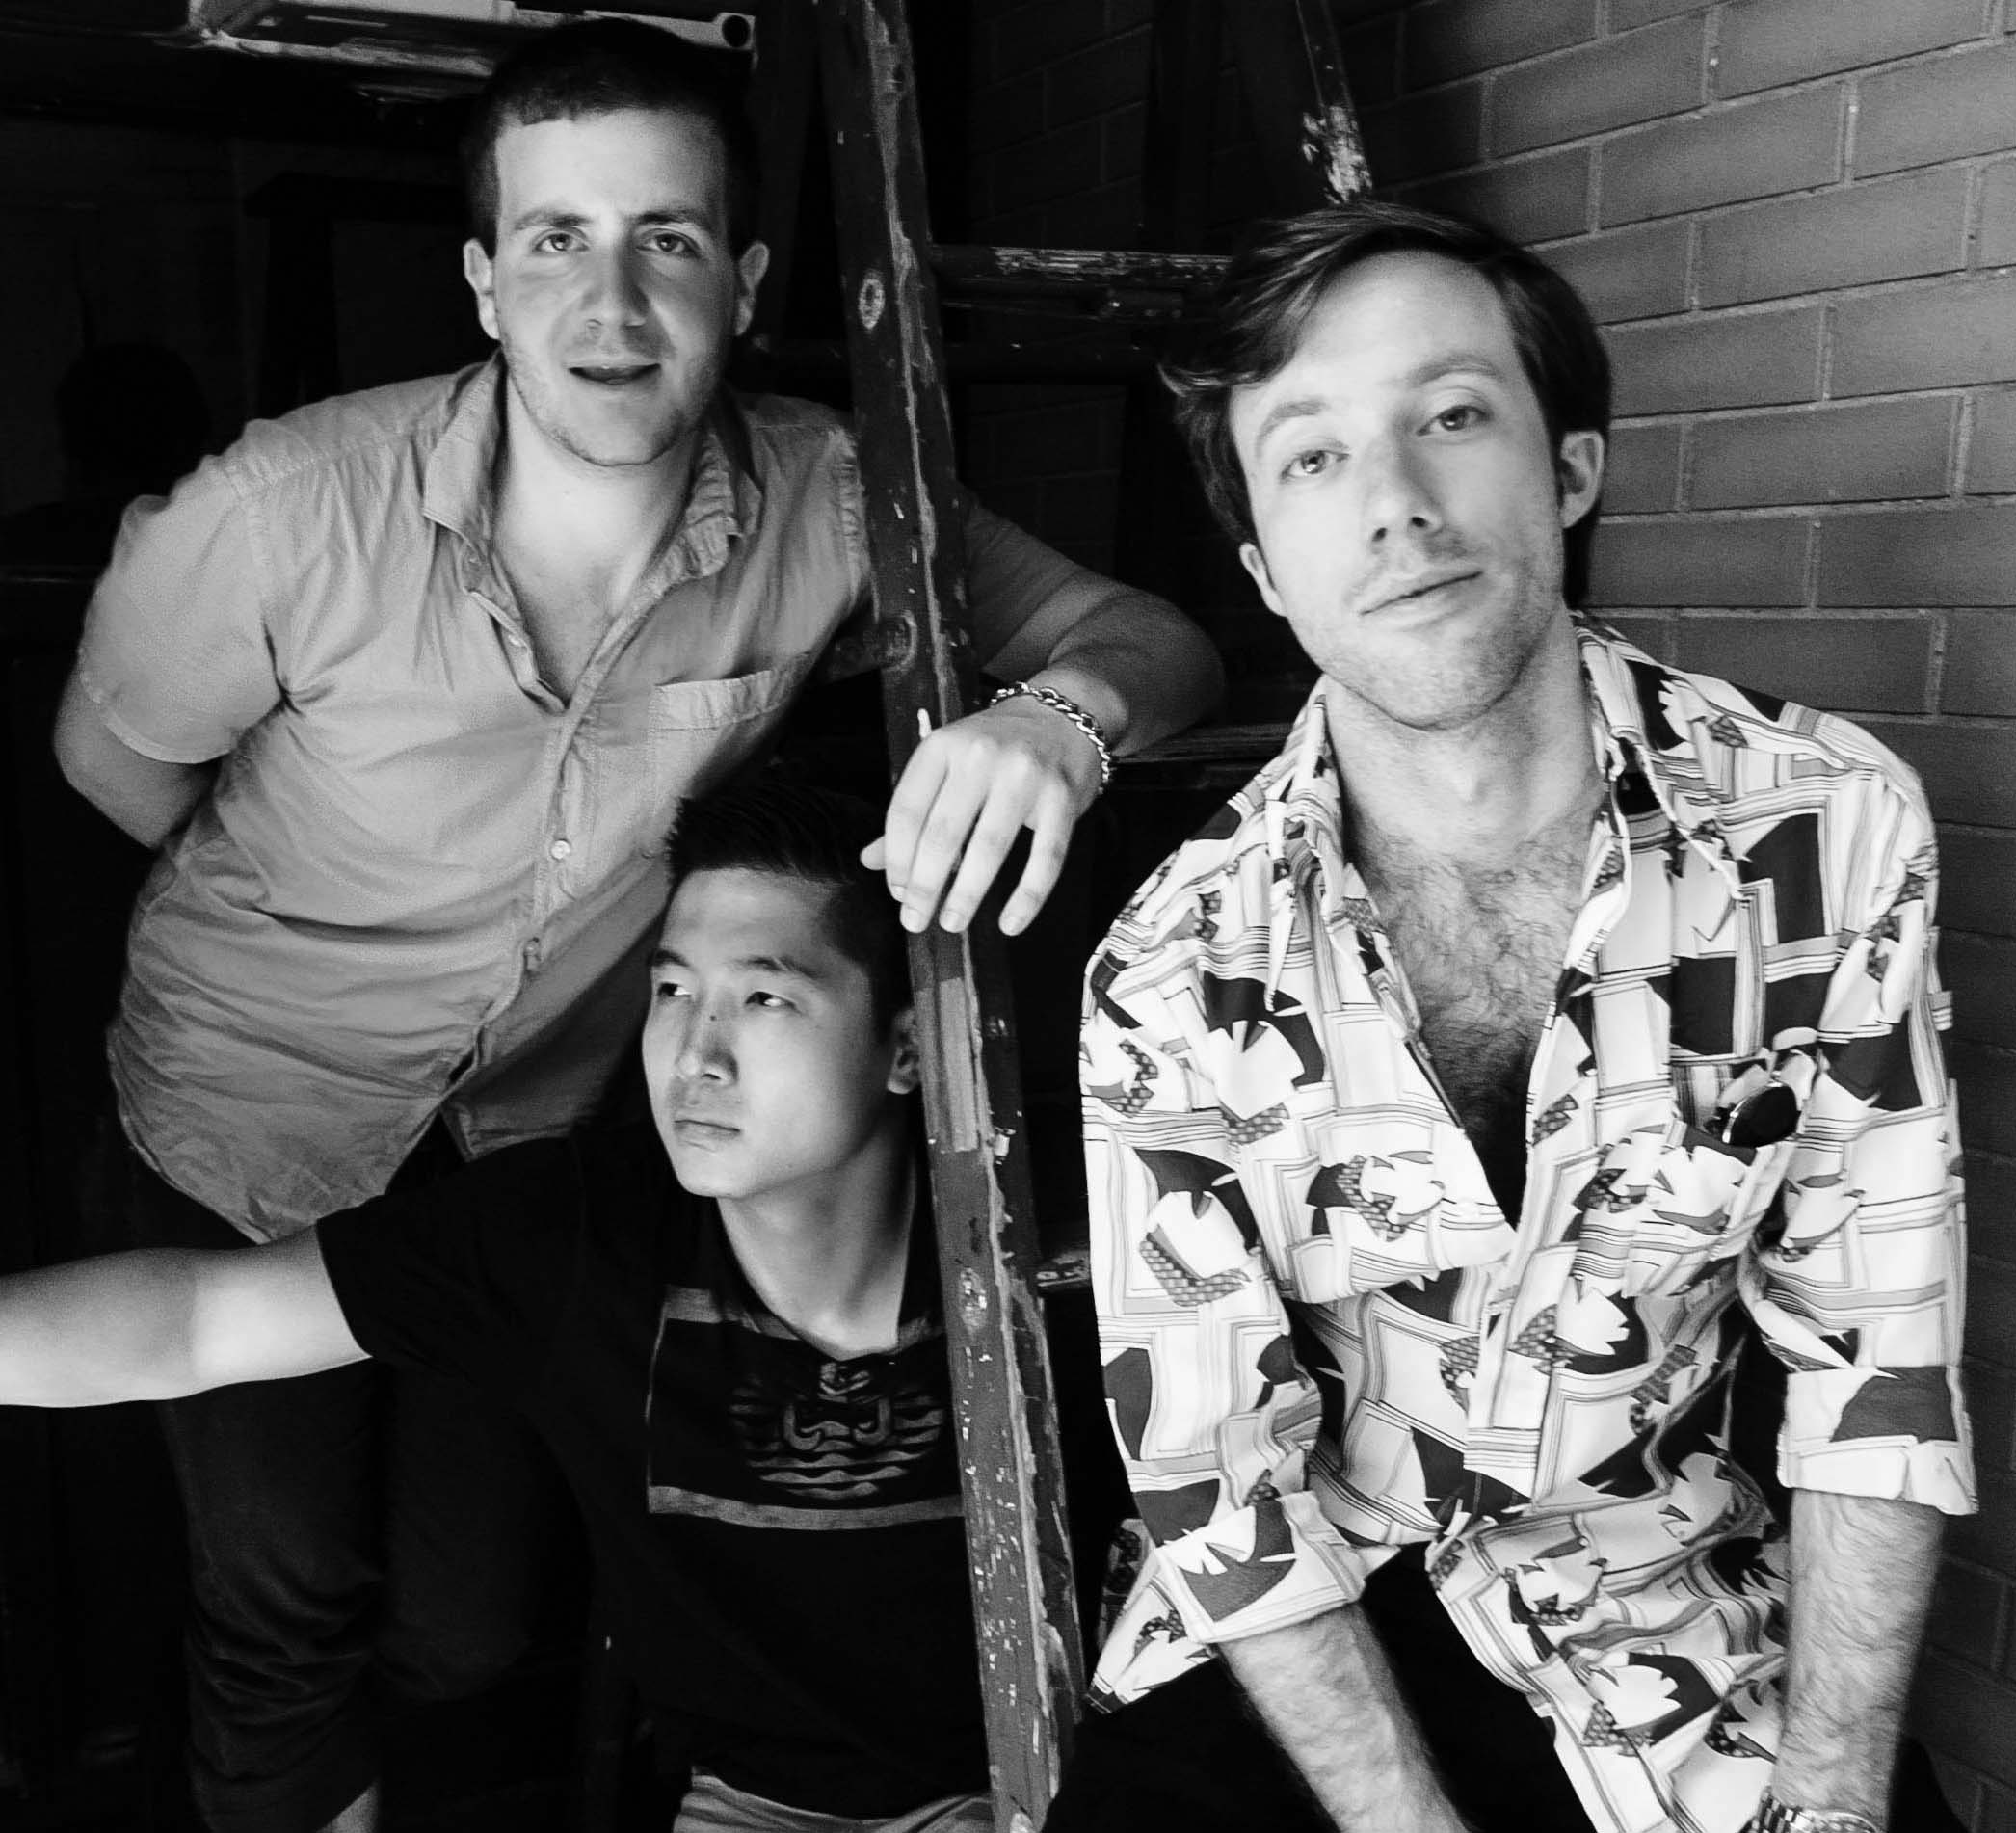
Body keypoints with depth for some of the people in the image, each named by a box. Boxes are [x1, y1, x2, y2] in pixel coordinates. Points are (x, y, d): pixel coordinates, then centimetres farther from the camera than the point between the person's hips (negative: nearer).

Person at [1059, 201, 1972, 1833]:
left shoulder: (1831, 825, -12)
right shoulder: (1173, 977, -15)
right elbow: (1221, 1481, -10)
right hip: (1309, 1653, -1)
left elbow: (1876, 1357, -7)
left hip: (1692, 1626, 2)